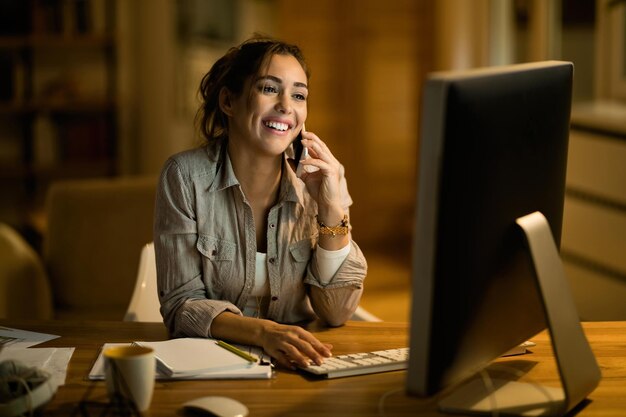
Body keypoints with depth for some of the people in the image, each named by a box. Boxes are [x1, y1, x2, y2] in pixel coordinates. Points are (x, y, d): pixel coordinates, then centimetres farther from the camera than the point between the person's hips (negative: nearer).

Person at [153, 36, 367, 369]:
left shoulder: (321, 178, -2)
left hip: (297, 364, 2)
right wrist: (264, 332, -27)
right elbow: (181, 305, -10)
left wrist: (332, 208, -15)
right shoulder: (185, 176, -9)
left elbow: (336, 313, -4)